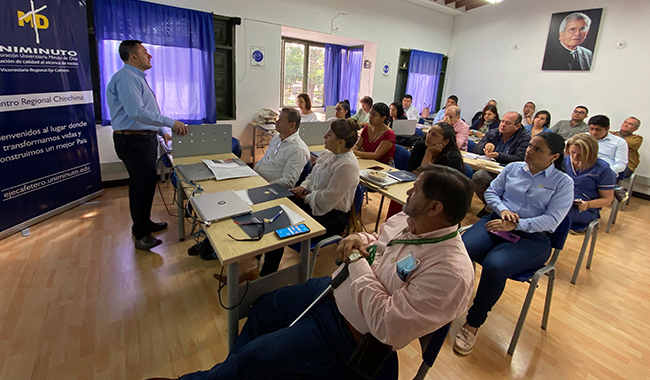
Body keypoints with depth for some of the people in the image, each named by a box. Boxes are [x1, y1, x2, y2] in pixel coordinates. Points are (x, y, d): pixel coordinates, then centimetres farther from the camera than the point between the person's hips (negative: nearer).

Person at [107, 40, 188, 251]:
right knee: (144, 185, -8)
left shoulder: (137, 77, 21)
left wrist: (162, 132, 20)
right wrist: (170, 122, -27)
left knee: (140, 184, 17)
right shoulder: (126, 77, -15)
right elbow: (136, 112, -27)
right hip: (134, 141, -11)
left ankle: (142, 224, 30)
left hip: (144, 138, 11)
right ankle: (141, 235, 2)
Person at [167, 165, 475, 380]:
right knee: (262, 308, 19)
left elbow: (389, 328, -32)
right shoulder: (407, 219, -4)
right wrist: (359, 239, -10)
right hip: (332, 290, 8)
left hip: (349, 335, -8)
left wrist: (356, 263, -25)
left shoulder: (451, 273, -29)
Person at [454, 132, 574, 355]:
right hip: (497, 223, 3)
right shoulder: (513, 168, 15)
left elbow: (552, 219, -5)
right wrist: (503, 210, -6)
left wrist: (516, 224, -18)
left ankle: (473, 324, -12)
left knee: (494, 265, -33)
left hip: (532, 237, -3)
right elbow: (491, 192, 15)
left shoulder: (563, 182, 5)